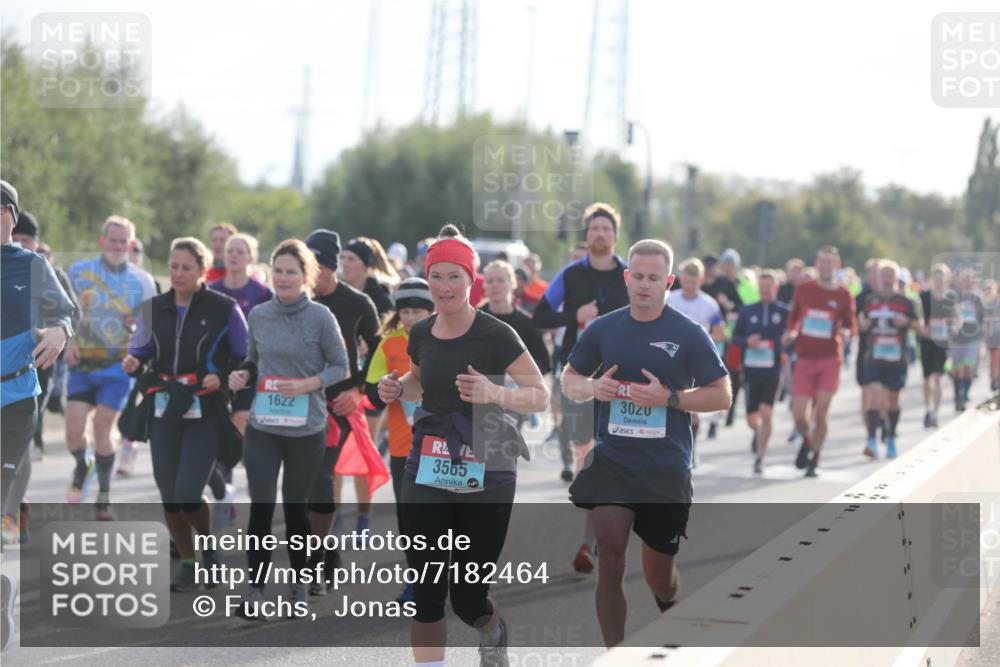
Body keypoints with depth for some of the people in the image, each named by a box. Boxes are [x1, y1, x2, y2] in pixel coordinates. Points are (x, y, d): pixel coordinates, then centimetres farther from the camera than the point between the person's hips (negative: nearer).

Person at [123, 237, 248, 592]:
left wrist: (223, 378, -15)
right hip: (163, 410, 4)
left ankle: (210, 548, 15)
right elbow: (140, 350, 14)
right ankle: (187, 564, 23)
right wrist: (133, 363, -8)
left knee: (187, 493, -14)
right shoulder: (153, 309, 7)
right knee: (169, 495, 5)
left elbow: (246, 359, 2)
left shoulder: (224, 309, -4)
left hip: (206, 413, -4)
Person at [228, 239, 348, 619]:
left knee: (295, 506, 9)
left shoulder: (320, 317, -7)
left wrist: (307, 384, -18)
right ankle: (255, 590, -8)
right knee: (261, 505, -9)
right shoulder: (258, 315, 4)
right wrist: (243, 375, -5)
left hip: (306, 429, -2)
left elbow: (340, 367, -2)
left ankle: (299, 583, 27)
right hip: (262, 427, 2)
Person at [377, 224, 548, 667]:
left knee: (467, 598, 4)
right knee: (425, 592, -4)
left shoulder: (495, 335, -13)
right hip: (426, 476, 4)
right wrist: (397, 388, 1)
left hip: (485, 478, -4)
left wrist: (494, 393, -28)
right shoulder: (421, 334, 3)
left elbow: (540, 397, -10)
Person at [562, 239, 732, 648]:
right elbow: (569, 380, 14)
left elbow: (722, 396, -3)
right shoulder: (603, 328, 3)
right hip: (611, 460, 1)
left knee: (659, 575, 11)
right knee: (609, 555, -18)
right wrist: (592, 387, -10)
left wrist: (669, 398, -18)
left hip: (666, 468, -1)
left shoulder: (689, 334, -5)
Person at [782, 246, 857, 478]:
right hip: (805, 360, 1)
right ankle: (807, 441, 29)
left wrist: (845, 331, -14)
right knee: (799, 416, -5)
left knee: (820, 414, -7)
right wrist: (790, 334, -2)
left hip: (830, 360, -1)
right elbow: (793, 317, 18)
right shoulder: (803, 290, 4)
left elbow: (852, 326, 8)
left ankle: (814, 461, 8)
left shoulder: (843, 296, 0)